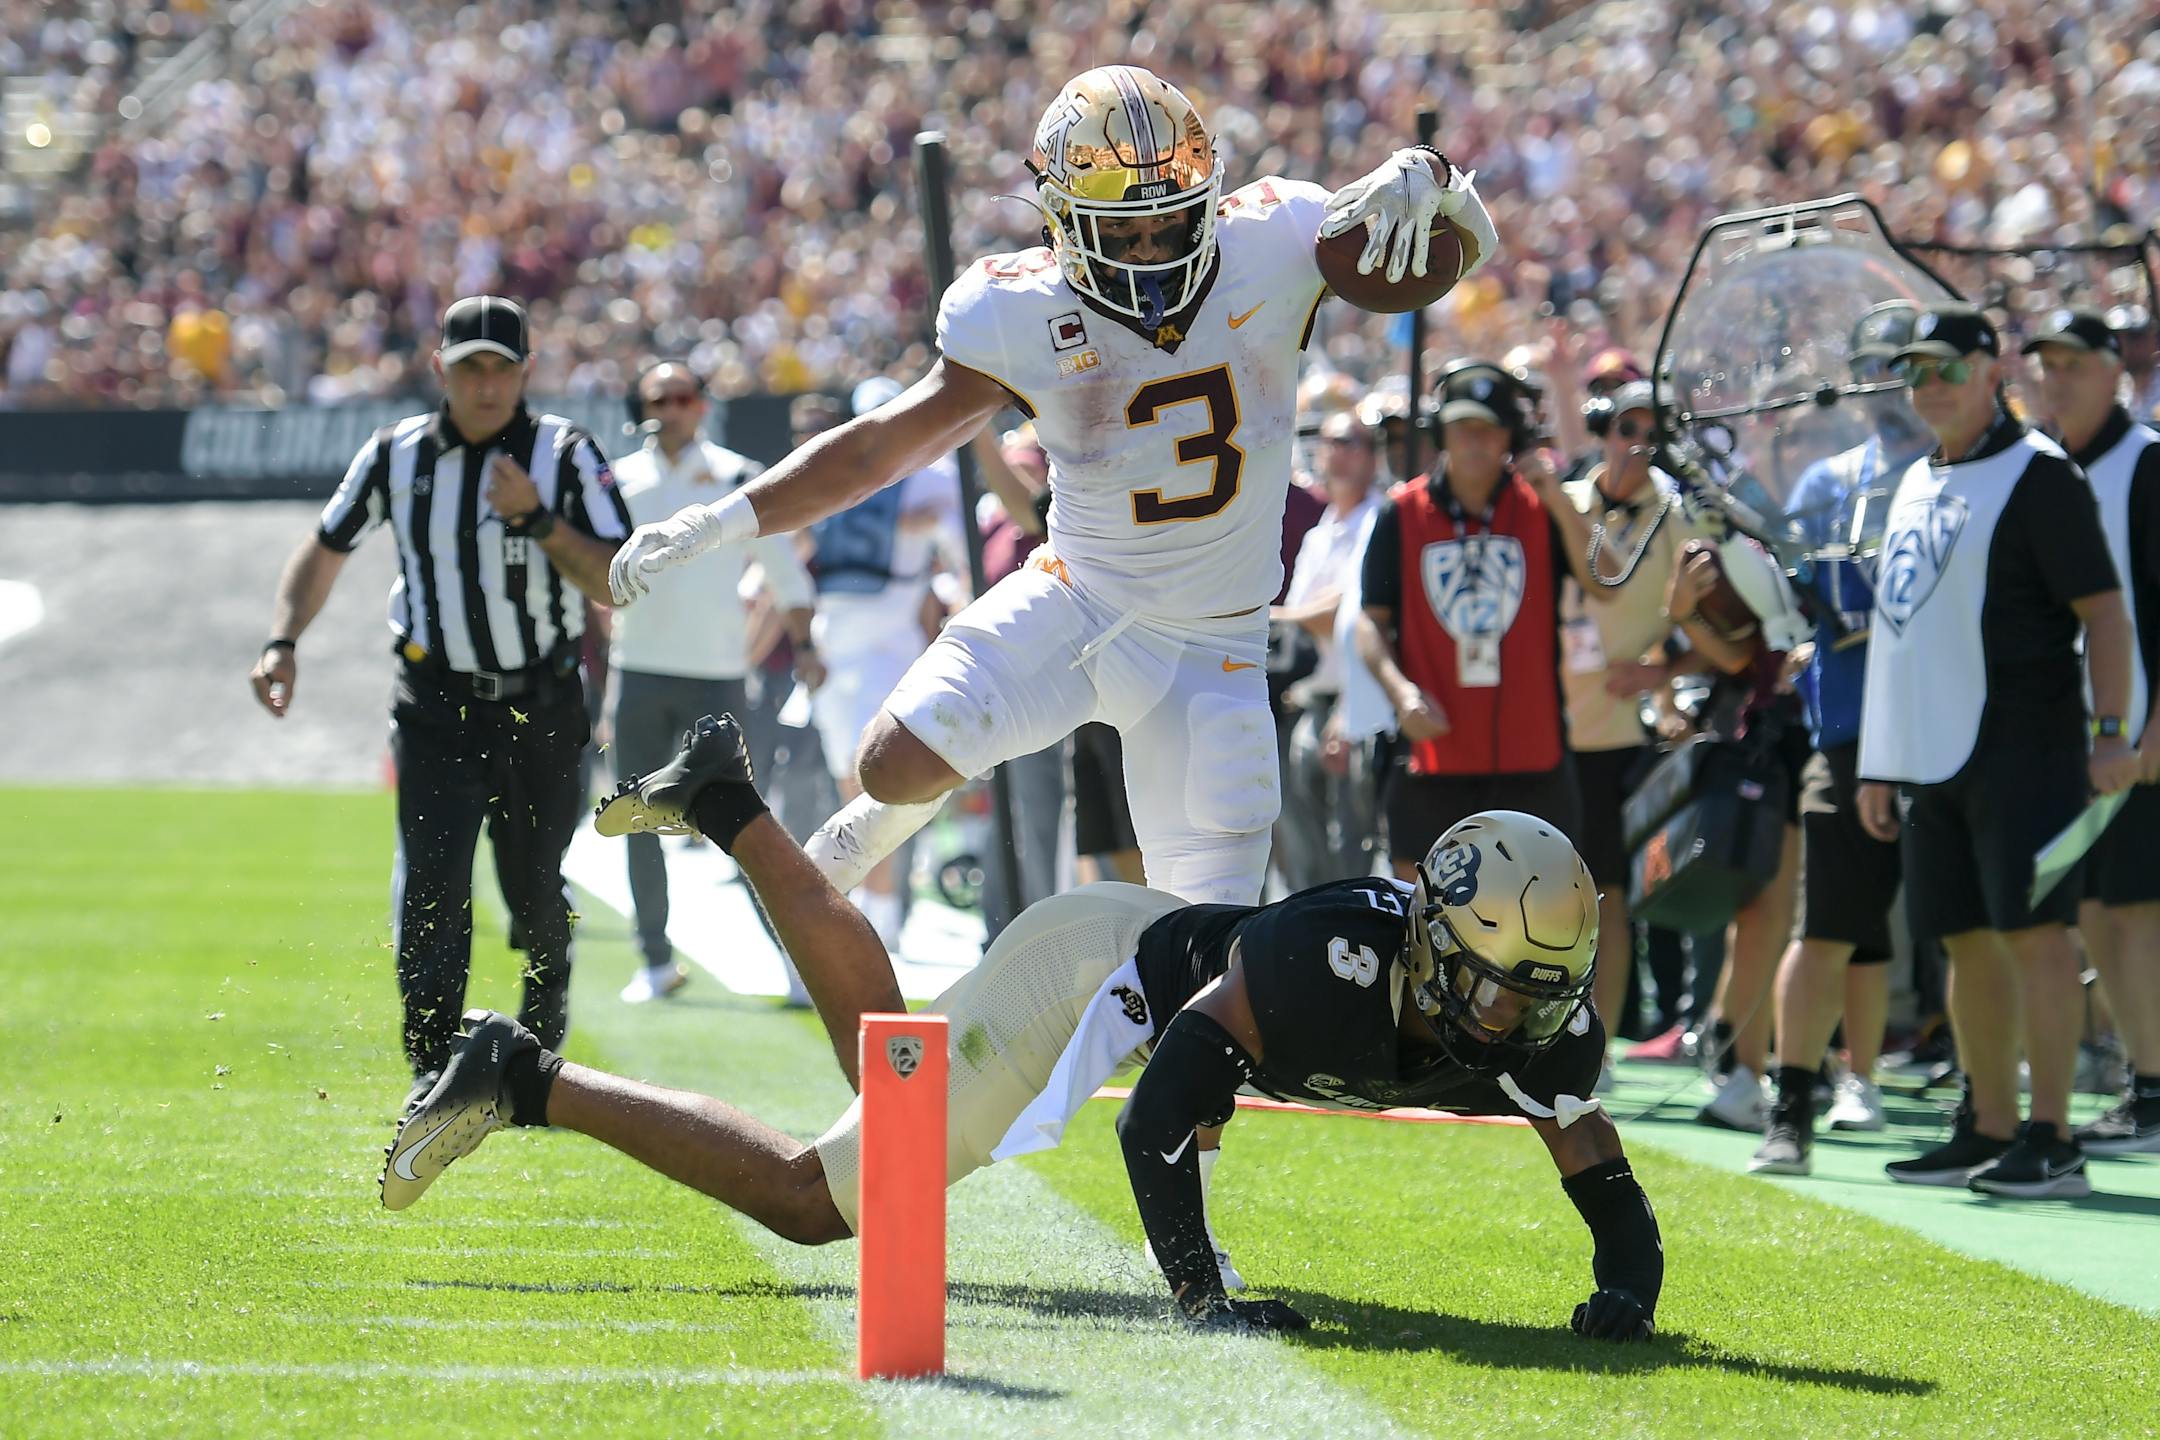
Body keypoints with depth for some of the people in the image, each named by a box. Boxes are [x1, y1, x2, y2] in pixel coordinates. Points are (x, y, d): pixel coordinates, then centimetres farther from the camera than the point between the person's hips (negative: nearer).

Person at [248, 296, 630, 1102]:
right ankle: (433, 1071, -16)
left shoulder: (565, 454, -5)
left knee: (535, 894, 9)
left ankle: (542, 1042, 33)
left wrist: (537, 518, -23)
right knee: (430, 881, -15)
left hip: (540, 710, 0)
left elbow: (616, 586, -11)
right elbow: (325, 550, 13)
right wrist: (283, 642, 0)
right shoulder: (398, 455, 1)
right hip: (436, 710, 0)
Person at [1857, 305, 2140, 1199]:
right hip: (1935, 752, 8)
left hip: (2020, 746, -8)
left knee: (2033, 927, -10)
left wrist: (2110, 730, -20)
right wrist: (1882, 764, 20)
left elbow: (2102, 608, -11)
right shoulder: (1916, 486, 18)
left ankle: (2052, 1142, -11)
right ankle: (1988, 1131, 17)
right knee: (1967, 940, 10)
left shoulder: (2036, 473, -6)